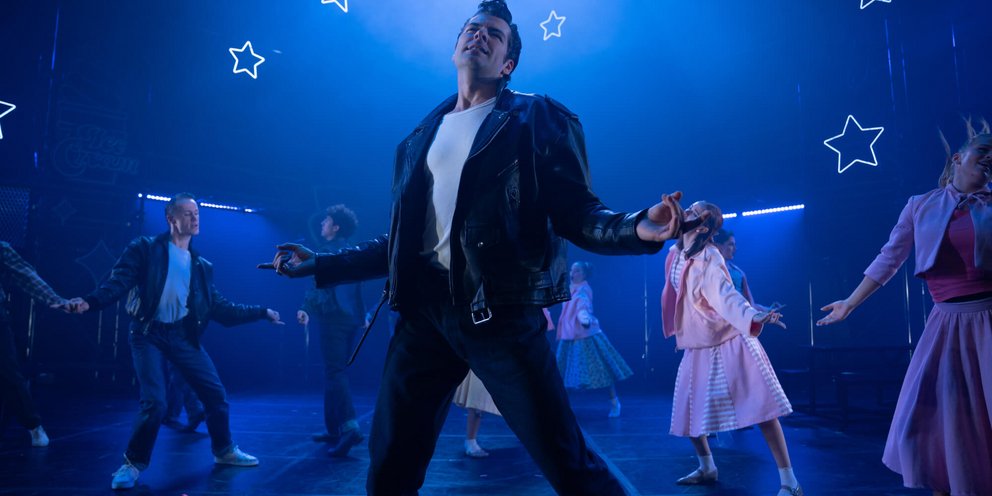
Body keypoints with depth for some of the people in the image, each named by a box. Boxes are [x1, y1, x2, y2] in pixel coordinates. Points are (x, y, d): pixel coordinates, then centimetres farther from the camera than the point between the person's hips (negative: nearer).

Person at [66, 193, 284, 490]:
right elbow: (119, 282, -12)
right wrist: (90, 301, -32)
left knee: (216, 394, 3)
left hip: (183, 336, 4)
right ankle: (133, 463, 9)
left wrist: (261, 313, 10)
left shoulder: (201, 265, 10)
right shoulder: (146, 249, -2)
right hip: (149, 334, -4)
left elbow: (220, 308, 12)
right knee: (154, 403, -15)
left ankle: (224, 451, 25)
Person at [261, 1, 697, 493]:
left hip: (500, 308, -4)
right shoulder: (422, 137, 19)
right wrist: (320, 264, 20)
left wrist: (637, 227, -22)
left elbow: (576, 213, -2)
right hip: (423, 308, 5)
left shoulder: (536, 120, 6)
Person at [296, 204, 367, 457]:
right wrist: (362, 315, 27)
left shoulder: (327, 250, -6)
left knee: (334, 372, -11)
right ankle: (333, 428, 18)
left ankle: (350, 428, -22)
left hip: (332, 317, -8)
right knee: (333, 372, 14)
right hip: (349, 318, 8)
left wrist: (306, 309, -21)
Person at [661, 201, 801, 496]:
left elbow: (725, 294, -35)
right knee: (688, 410, 11)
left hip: (729, 342, -8)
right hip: (698, 346, 8)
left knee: (759, 406, -10)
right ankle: (707, 468, 30)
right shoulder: (676, 253, 2)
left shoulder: (708, 258, -20)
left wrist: (754, 316, -53)